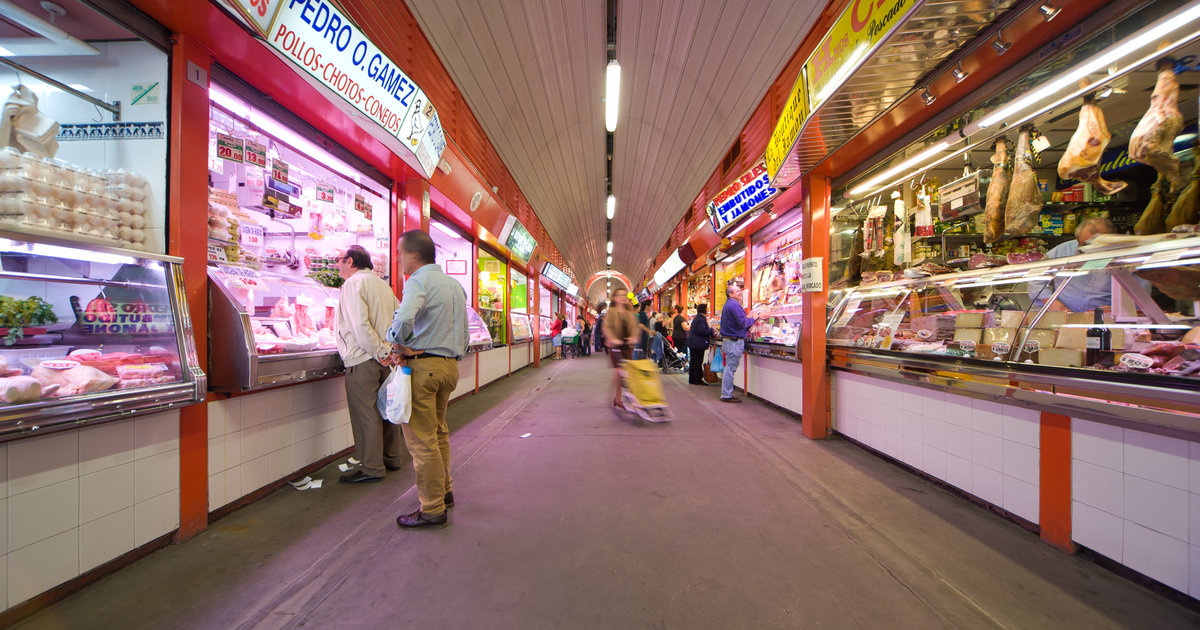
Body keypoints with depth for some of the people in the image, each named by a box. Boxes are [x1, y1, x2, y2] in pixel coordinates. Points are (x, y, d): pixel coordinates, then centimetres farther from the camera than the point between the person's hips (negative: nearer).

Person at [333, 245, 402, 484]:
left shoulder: (353, 284, -9)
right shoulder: (382, 284, 15)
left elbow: (360, 324, -21)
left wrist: (378, 352, -16)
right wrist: (387, 350, 10)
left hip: (363, 358, -8)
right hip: (386, 357, 8)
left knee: (365, 413, -1)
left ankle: (371, 468, 7)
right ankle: (392, 457, 26)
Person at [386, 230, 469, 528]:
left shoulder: (419, 281, -12)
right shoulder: (454, 284, 15)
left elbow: (403, 319, -30)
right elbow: (464, 332, 17)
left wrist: (399, 346, -13)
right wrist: (454, 353, 16)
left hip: (422, 366, -9)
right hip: (450, 364, 9)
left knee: (421, 439, 1)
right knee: (438, 432, 21)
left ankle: (432, 509, 11)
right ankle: (444, 492, 34)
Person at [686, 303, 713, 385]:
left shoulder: (697, 318, 17)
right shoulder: (701, 319, -16)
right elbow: (701, 331, -24)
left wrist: (709, 332, 15)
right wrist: (711, 330, -11)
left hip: (692, 344, 10)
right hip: (698, 344, -10)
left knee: (693, 361, 12)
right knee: (698, 362, -4)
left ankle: (692, 380, 18)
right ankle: (698, 380, 2)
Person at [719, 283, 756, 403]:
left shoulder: (728, 304, 17)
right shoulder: (734, 305, -15)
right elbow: (742, 323, -19)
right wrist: (752, 319, -1)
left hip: (727, 340, 10)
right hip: (735, 342, -10)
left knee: (729, 368, 14)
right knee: (731, 369, -5)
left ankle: (726, 394, 19)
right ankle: (726, 396, 0)